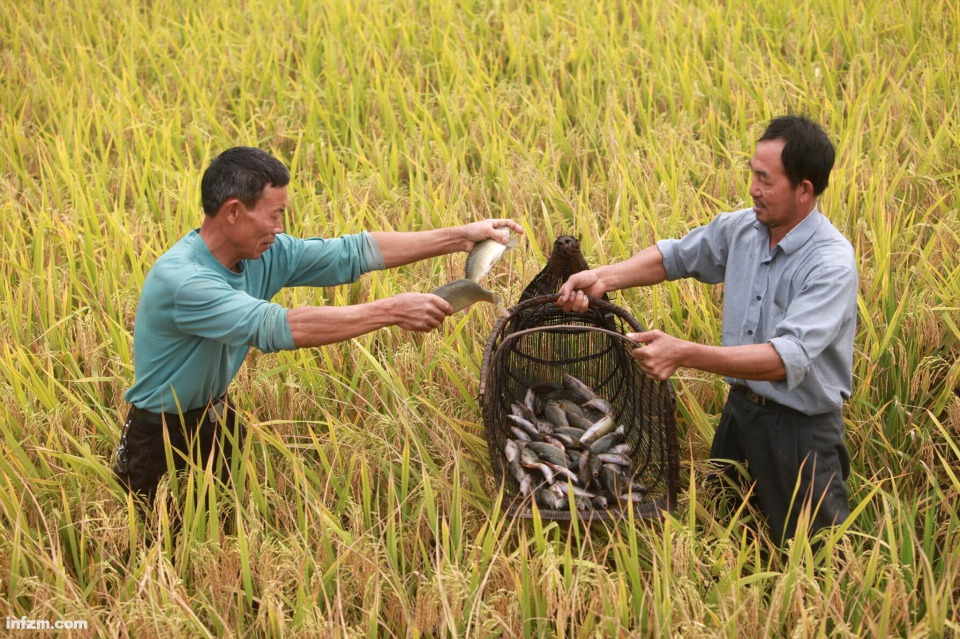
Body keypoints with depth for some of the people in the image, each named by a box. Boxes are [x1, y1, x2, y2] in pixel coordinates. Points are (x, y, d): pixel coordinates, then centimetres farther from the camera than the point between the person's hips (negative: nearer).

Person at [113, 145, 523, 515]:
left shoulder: (263, 254, -9)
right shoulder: (180, 279, -33)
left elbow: (351, 254, -6)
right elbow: (278, 328, -41)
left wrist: (460, 237, -10)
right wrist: (393, 311, -40)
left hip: (216, 418, 7)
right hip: (162, 440, -7)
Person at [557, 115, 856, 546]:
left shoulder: (832, 263, -25)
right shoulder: (741, 228, -4)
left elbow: (788, 358, -35)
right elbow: (677, 255, 12)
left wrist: (684, 354, -43)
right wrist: (604, 278, -5)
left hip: (799, 427, -7)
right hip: (740, 409, 7)